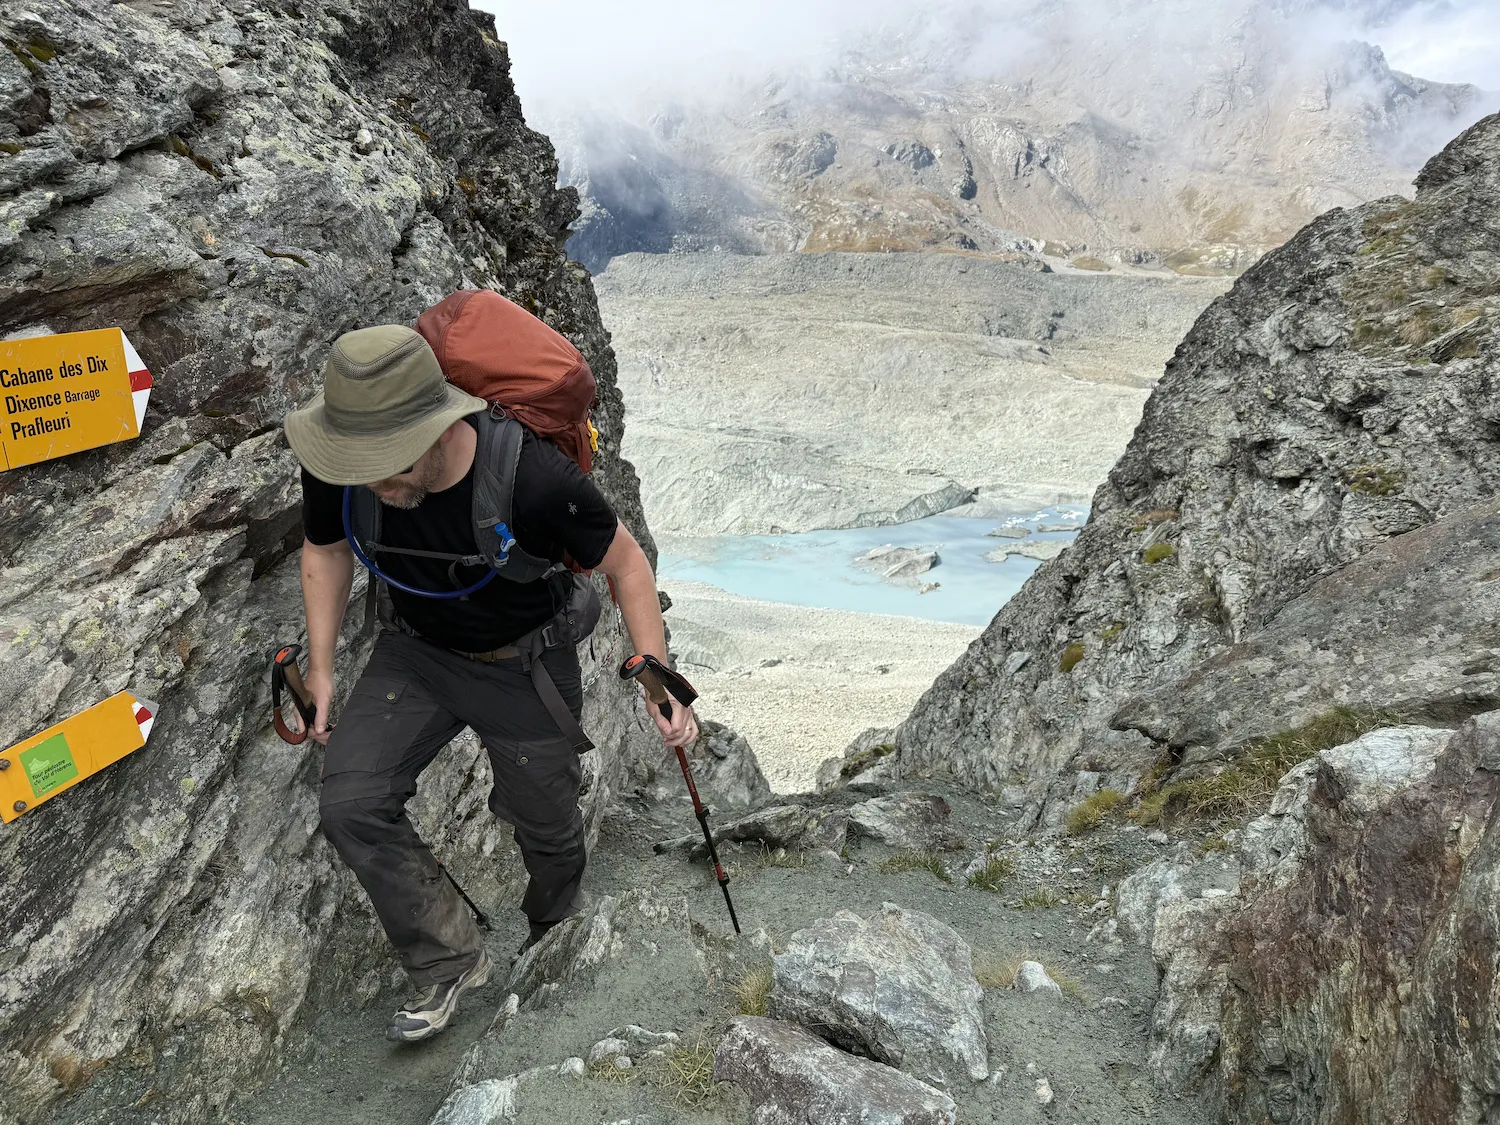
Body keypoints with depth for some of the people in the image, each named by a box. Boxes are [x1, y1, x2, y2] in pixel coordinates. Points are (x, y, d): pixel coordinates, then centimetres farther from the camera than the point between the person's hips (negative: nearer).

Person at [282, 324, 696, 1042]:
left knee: (546, 827, 13)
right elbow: (326, 552, 0)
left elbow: (625, 563, -19)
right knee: (350, 804, -13)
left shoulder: (534, 478, -36)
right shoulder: (336, 470, -24)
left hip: (524, 666, -3)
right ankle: (451, 962, 9)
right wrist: (320, 668, 0)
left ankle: (552, 935, 49)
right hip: (416, 651, 3)